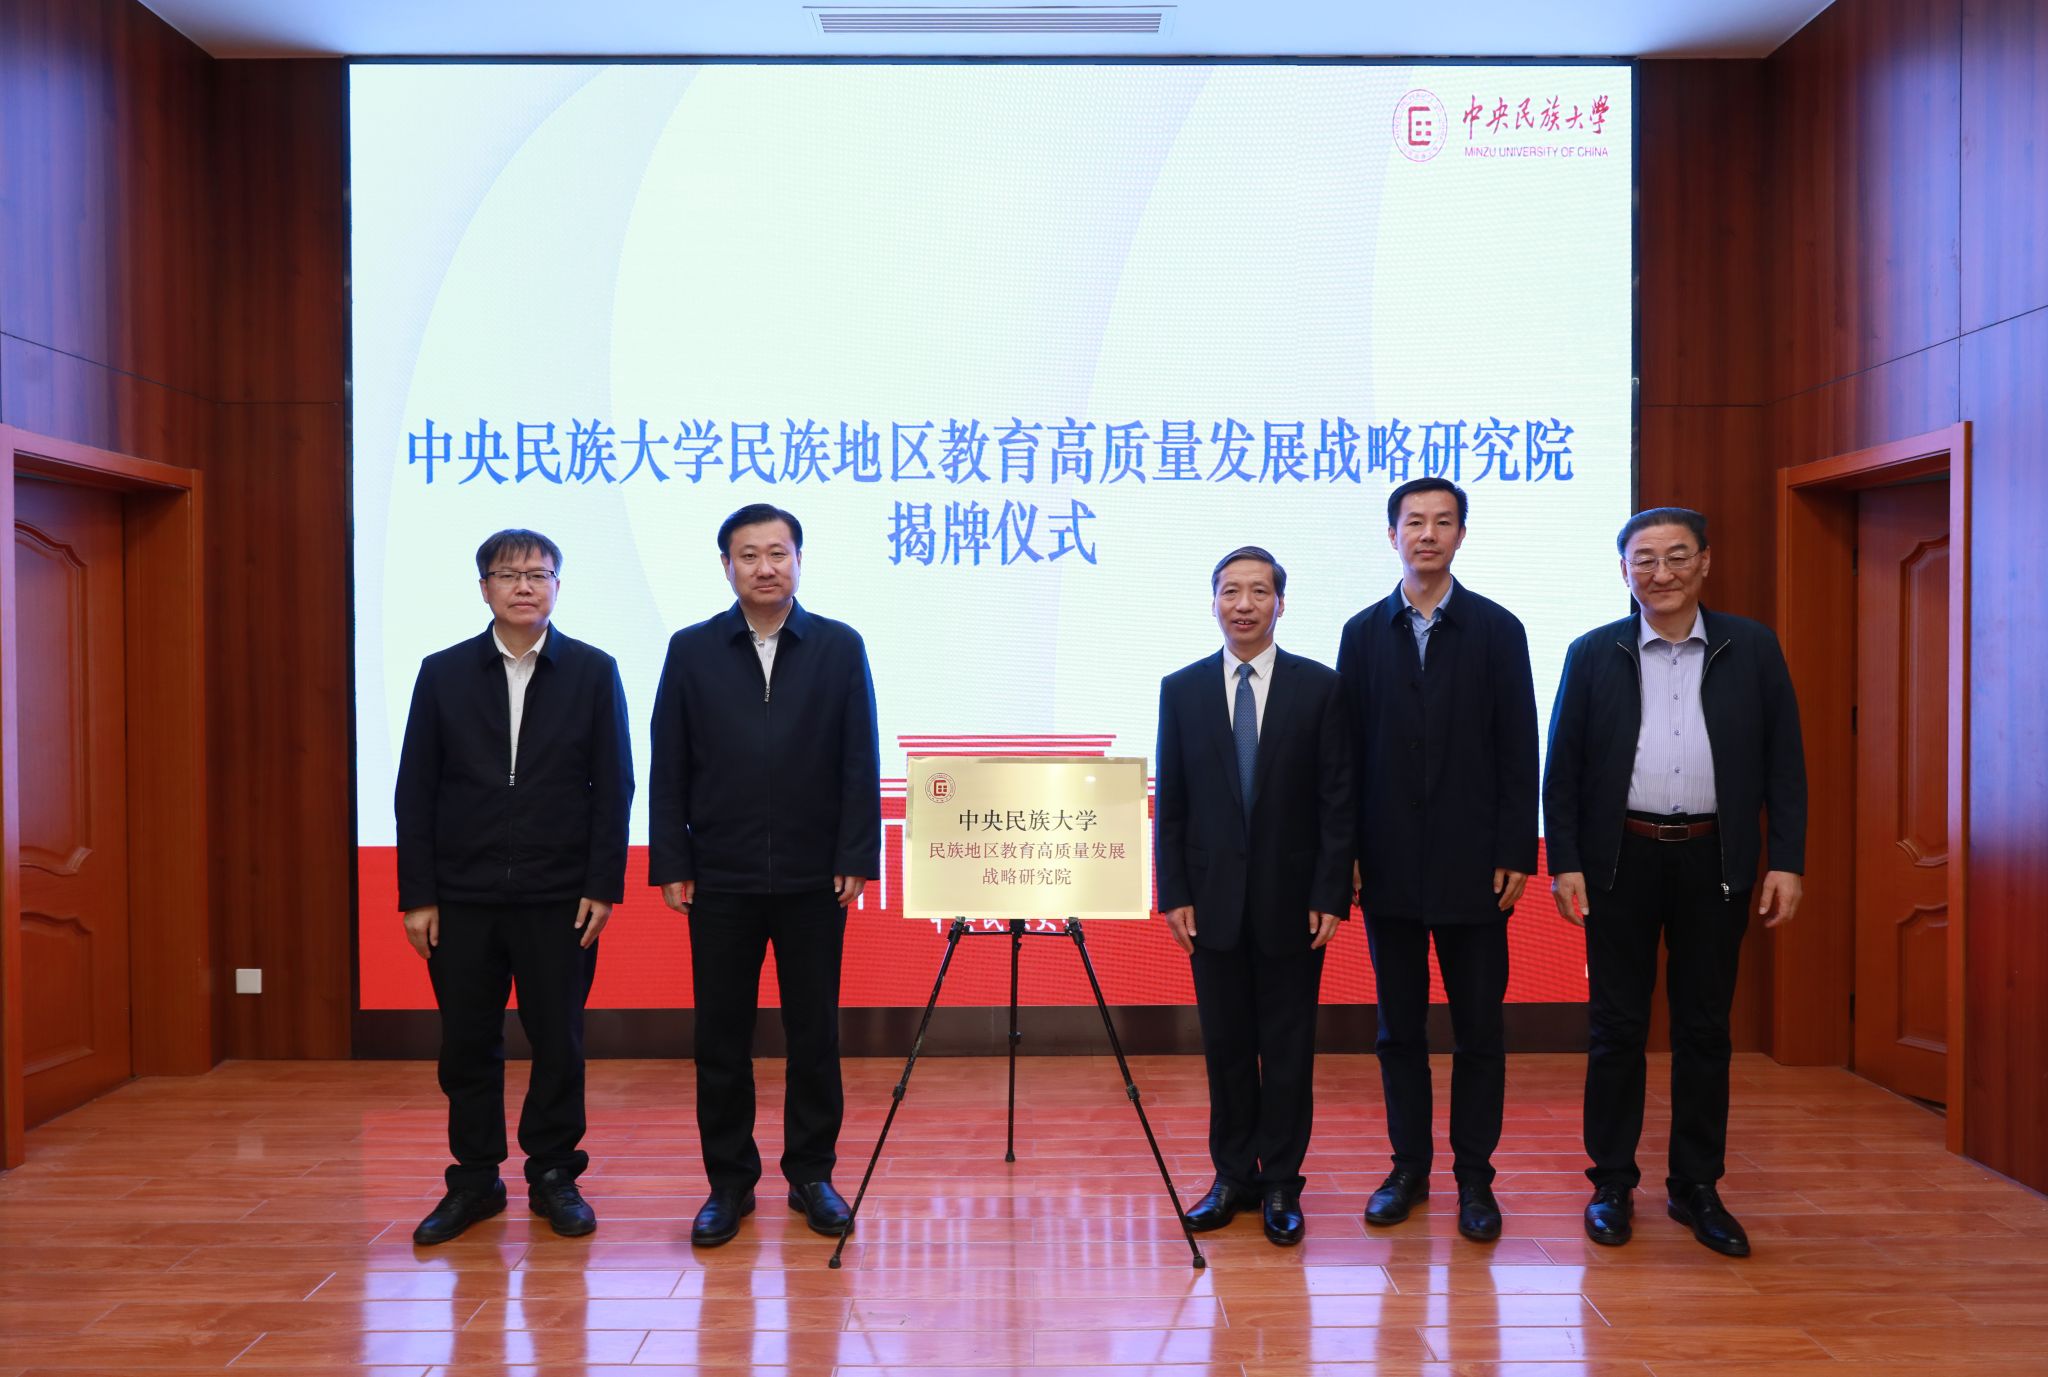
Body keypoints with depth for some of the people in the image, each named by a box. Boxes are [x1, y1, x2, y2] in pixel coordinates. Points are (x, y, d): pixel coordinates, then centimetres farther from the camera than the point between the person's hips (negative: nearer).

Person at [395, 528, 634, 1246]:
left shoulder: (593, 671, 1)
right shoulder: (443, 673, 4)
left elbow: (612, 788, 0)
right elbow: (415, 791, 4)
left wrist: (602, 886, -7)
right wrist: (416, 895, -1)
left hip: (559, 897, -1)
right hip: (463, 896, 1)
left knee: (558, 1043, 6)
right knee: (467, 1044, 9)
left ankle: (554, 1175, 22)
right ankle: (474, 1180, 24)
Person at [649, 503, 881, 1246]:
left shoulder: (840, 647, 2)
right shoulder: (691, 650, 4)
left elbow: (860, 764, 0)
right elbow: (669, 768, 3)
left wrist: (855, 860, -6)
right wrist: (671, 865, -2)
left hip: (813, 878, 0)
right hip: (720, 879, 1)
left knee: (814, 1035, 8)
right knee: (721, 1039, 7)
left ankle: (812, 1174, 22)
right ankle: (729, 1182, 21)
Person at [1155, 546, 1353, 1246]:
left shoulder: (1319, 687, -1)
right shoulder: (1181, 689, 4)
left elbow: (1337, 799, -2)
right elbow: (1169, 803, 5)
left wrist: (1330, 894, -8)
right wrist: (1174, 893, -1)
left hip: (1292, 899, -1)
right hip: (1213, 899, 2)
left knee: (1288, 1046, 6)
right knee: (1224, 1044, 10)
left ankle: (1281, 1183, 19)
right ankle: (1234, 1175, 24)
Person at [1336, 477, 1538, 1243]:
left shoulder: (1498, 630, 1)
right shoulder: (1363, 633, 6)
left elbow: (1519, 752, -1)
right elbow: (1350, 751, 4)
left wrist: (1516, 854, -7)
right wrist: (1347, 855, -1)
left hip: (1472, 863, -1)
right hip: (1389, 864, 2)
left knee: (1479, 1029, 6)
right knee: (1399, 1028, 10)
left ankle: (1474, 1175, 19)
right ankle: (1409, 1167, 23)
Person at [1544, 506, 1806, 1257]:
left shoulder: (1752, 648, 4)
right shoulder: (1593, 654, 2)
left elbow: (1783, 762, 3)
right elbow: (1562, 769, 2)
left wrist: (1786, 860, -4)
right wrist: (1564, 863, -5)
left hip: (1714, 862, 1)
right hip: (1621, 858, 0)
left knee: (1704, 1029, 8)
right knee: (1616, 1027, 6)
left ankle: (1696, 1187, 21)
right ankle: (1612, 1184, 18)